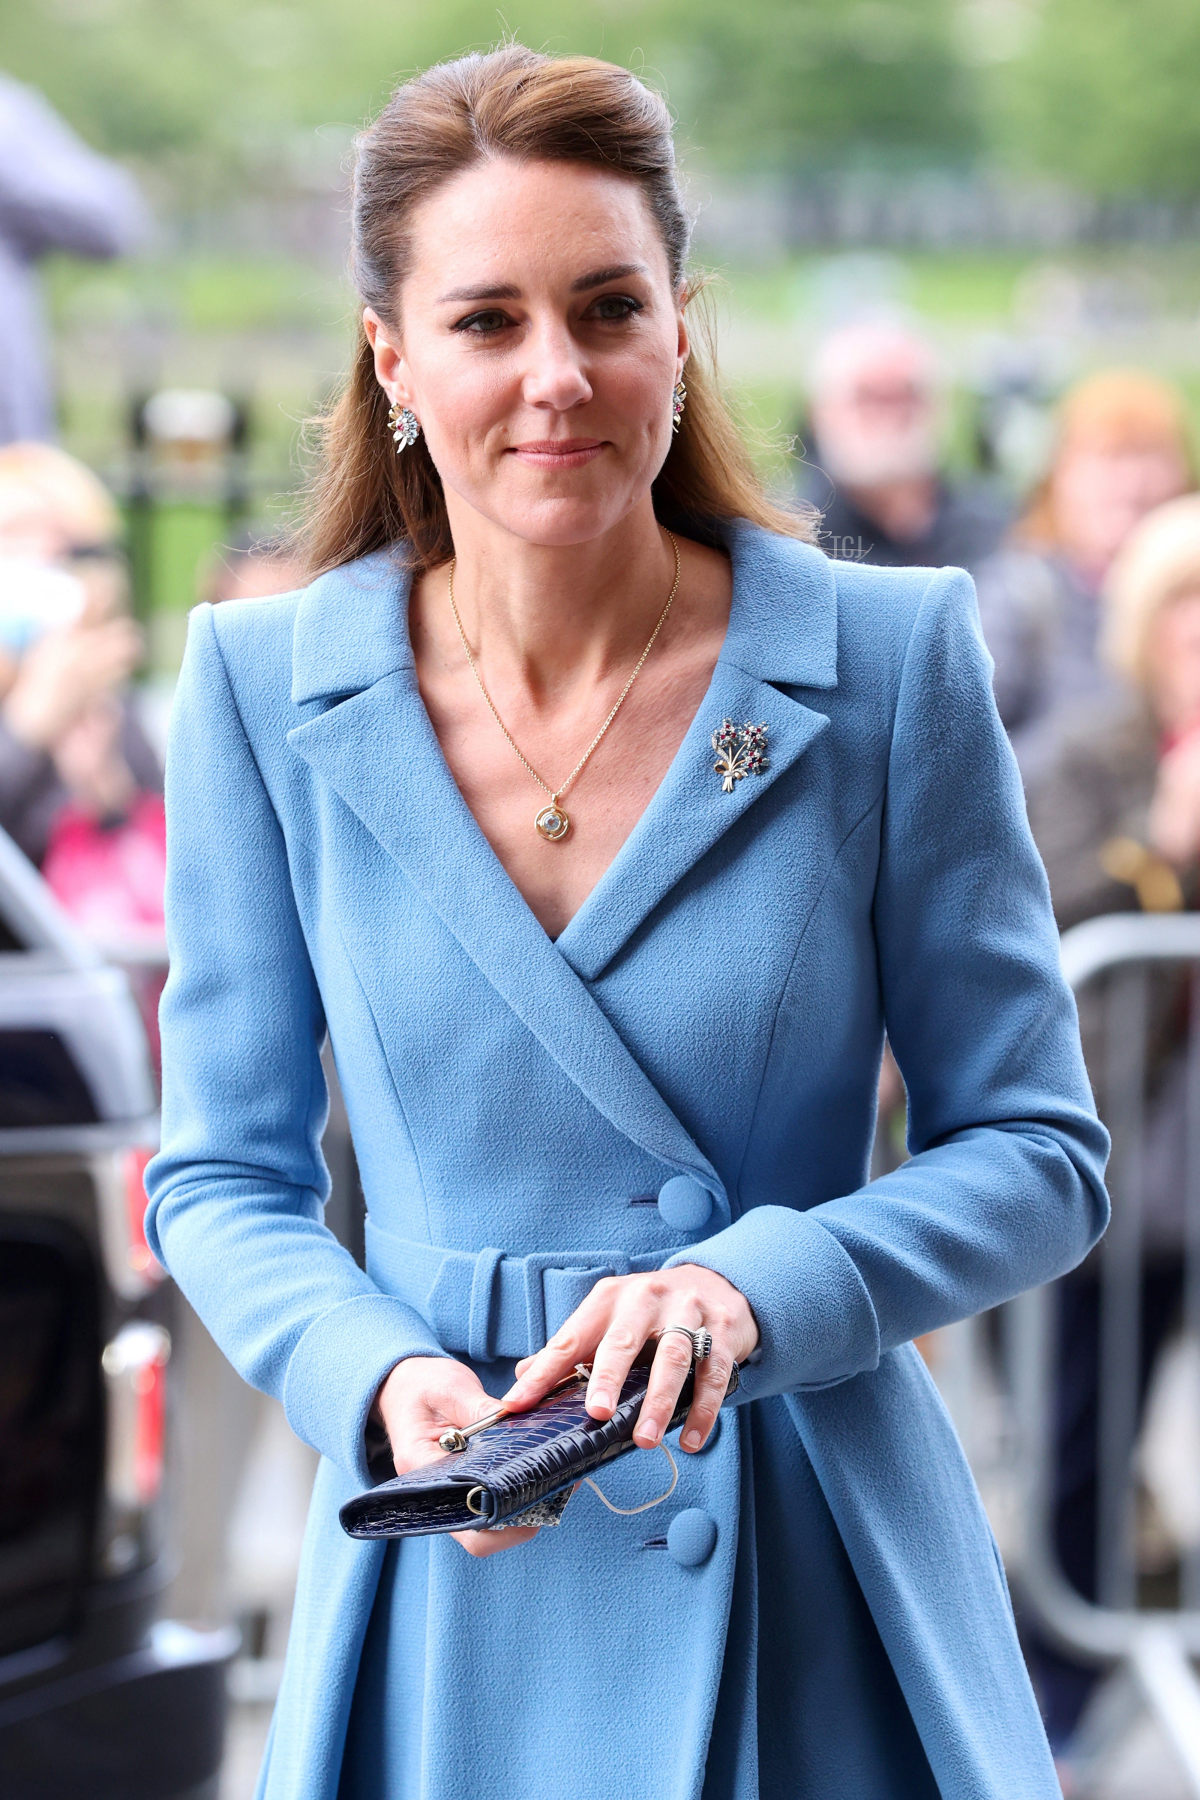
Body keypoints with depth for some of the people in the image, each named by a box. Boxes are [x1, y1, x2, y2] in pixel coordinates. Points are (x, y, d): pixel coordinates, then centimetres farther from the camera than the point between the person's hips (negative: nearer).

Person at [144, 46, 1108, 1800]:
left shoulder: (890, 658, -6)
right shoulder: (265, 688, -3)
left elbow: (1036, 1154, -2)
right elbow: (224, 1173, 3)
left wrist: (754, 1286, -19)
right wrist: (386, 1380, -16)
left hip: (818, 1586, -1)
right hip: (457, 1598, 1)